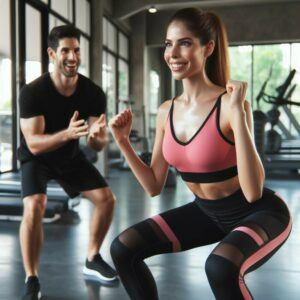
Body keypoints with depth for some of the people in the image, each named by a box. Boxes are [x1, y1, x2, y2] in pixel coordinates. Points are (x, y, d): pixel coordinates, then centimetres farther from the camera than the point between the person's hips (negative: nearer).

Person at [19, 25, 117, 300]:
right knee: (34, 207, -29)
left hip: (70, 155, 4)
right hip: (37, 158, -4)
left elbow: (98, 146, -17)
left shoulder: (93, 93, -19)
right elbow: (33, 144, -34)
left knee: (106, 198, -4)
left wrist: (97, 136, -42)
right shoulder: (33, 92, -29)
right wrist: (67, 133, -51)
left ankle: (92, 260, 18)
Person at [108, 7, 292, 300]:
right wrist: (123, 141, -8)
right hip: (207, 212, 6)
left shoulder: (229, 105, -23)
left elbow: (253, 192, -31)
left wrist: (238, 114, -35)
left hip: (259, 214, -6)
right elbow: (154, 186, 1)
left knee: (220, 266, -36)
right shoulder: (166, 111, -5)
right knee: (123, 248, -2)